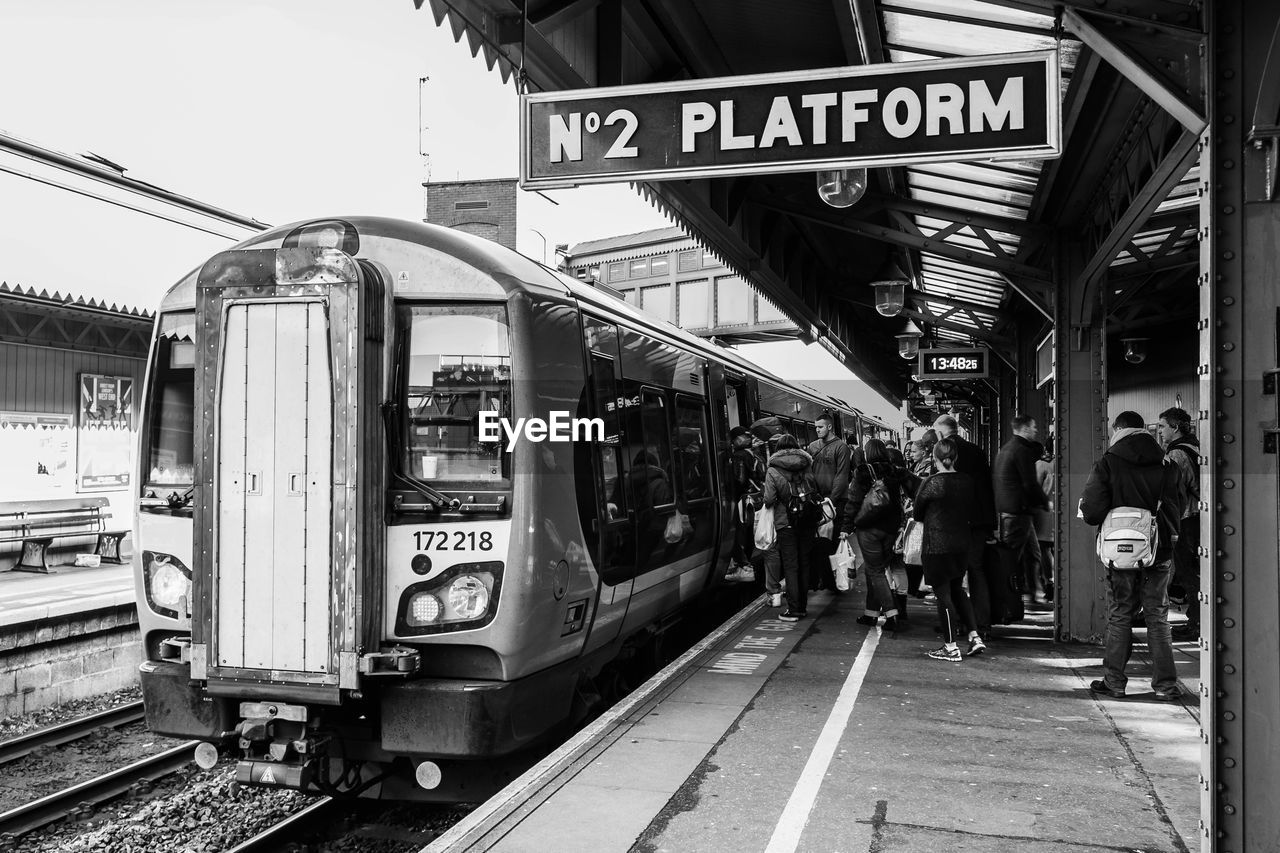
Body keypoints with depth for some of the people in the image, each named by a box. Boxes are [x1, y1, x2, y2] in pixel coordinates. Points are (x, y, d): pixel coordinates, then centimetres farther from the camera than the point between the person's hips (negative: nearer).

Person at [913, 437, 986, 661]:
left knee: (943, 594, 2)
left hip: (937, 546, -6)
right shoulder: (967, 482, -1)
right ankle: (975, 637, 17)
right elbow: (972, 512, 9)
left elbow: (917, 514, -2)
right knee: (957, 591, 20)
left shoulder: (930, 483, -15)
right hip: (962, 544, 6)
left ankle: (951, 647, 7)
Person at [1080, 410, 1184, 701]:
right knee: (1158, 617, 10)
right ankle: (1165, 684, 11)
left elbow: (1092, 512, -14)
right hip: (1158, 551, 2)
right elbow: (1177, 510, 4)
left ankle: (1114, 682, 13)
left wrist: (1083, 506, 8)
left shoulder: (1107, 464, -9)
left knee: (1119, 617, 8)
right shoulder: (1166, 465, 1)